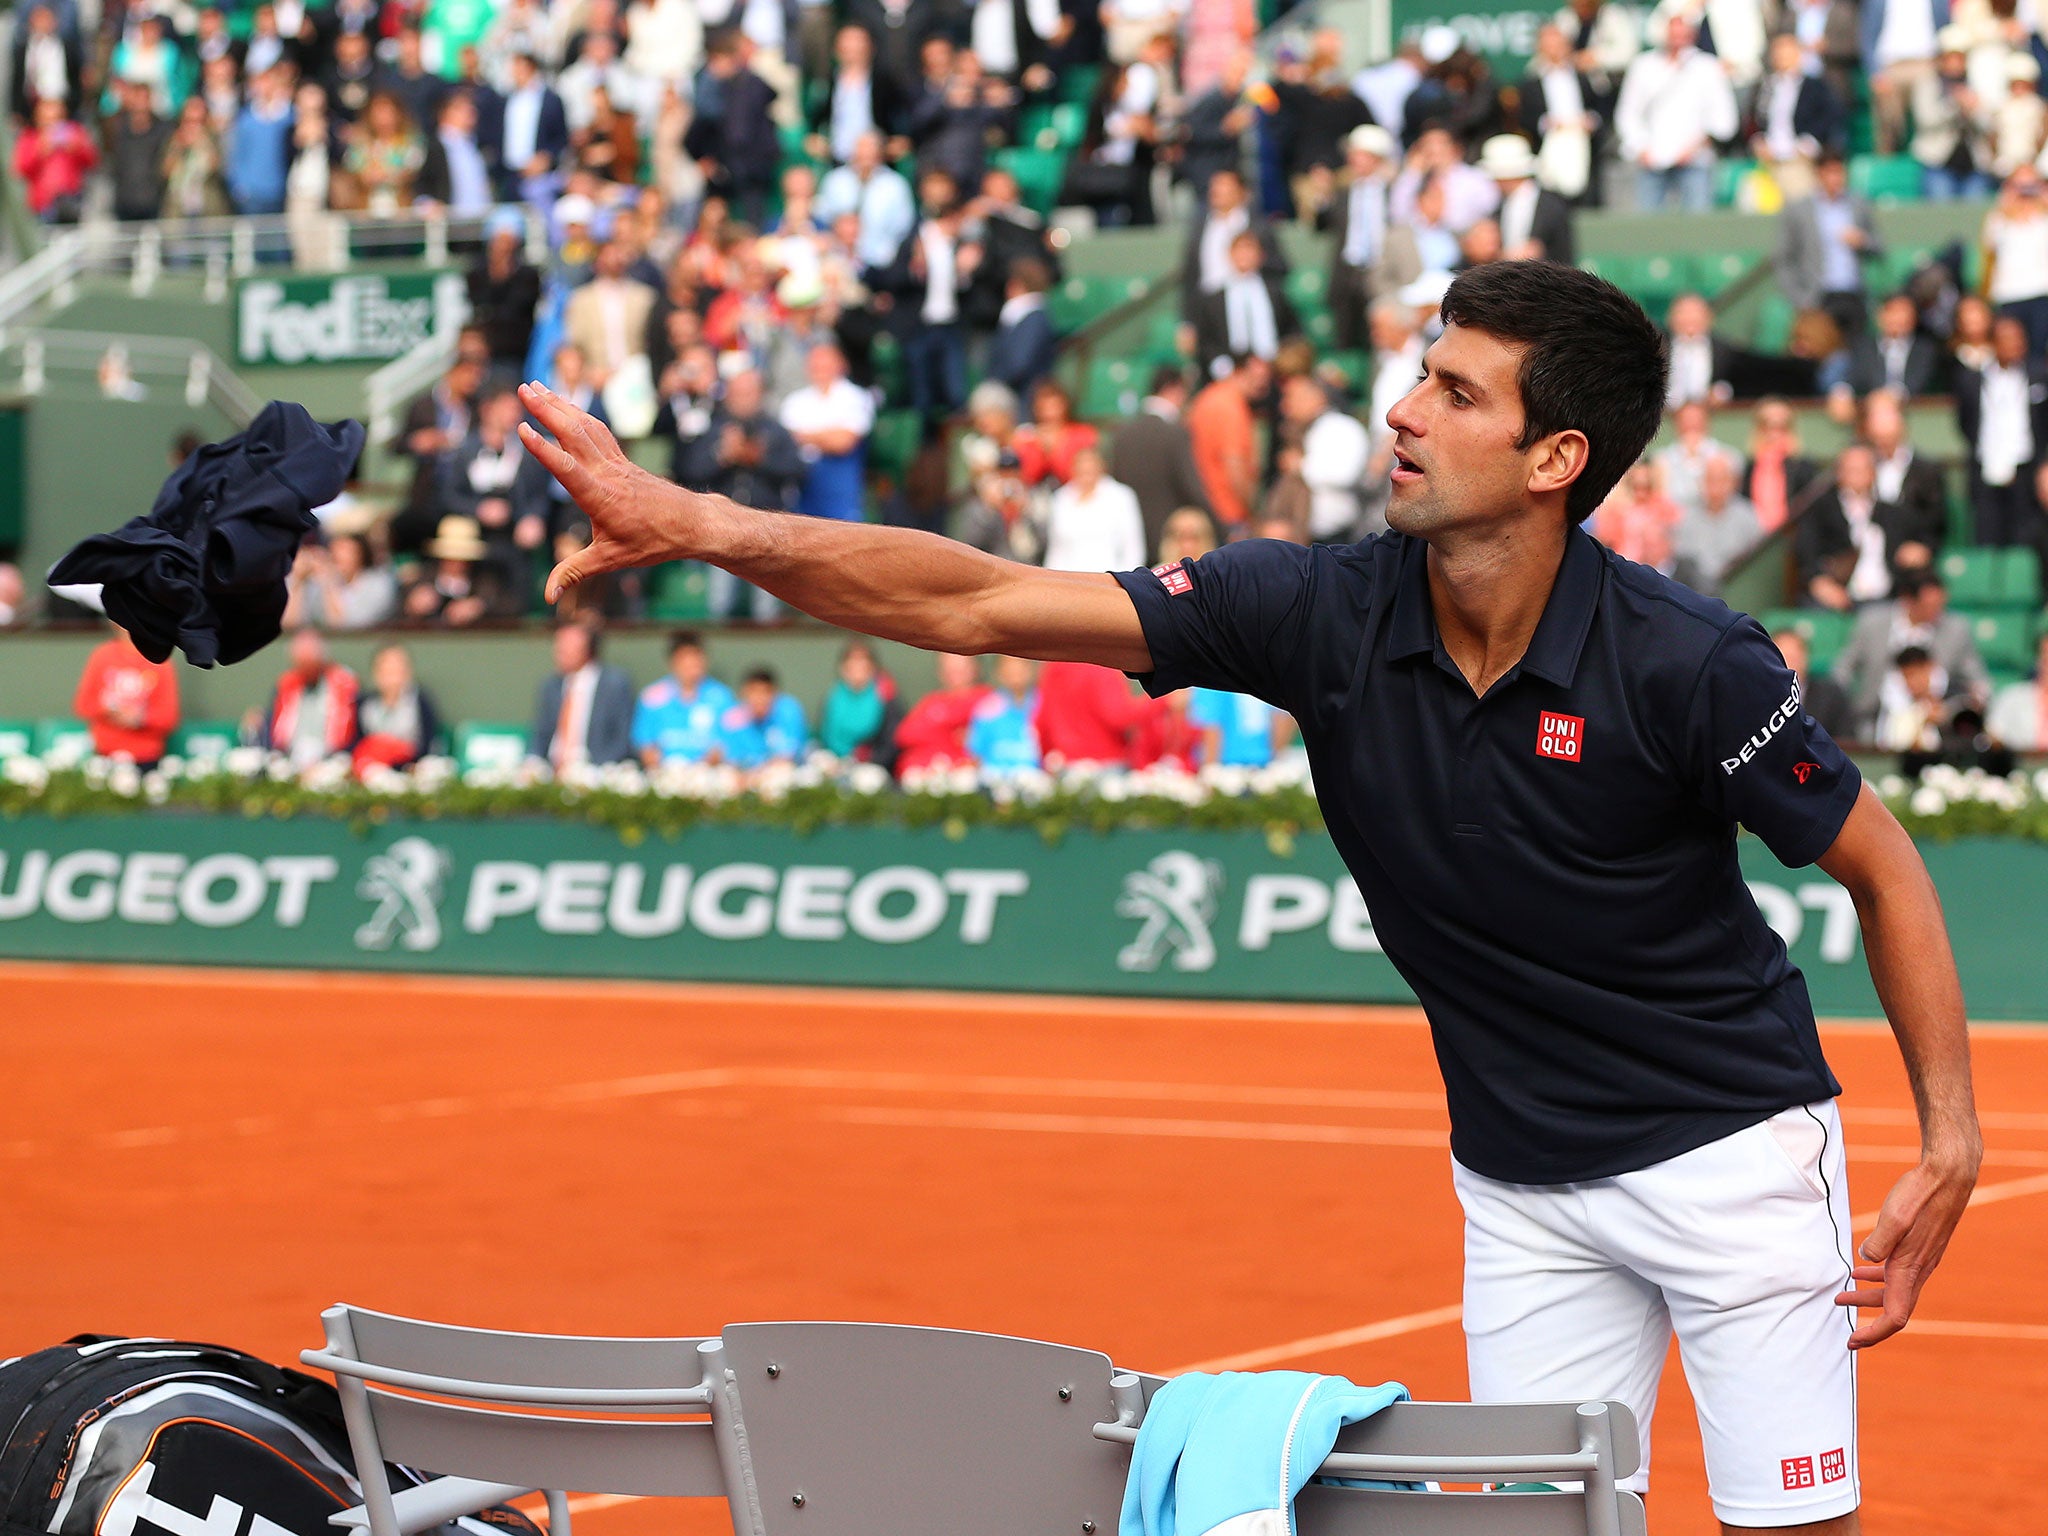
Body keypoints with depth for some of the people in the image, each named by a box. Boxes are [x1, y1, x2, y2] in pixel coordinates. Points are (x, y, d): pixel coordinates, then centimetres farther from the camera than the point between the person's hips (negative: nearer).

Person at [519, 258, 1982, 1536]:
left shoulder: (1686, 664, -22)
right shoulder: (1319, 612, -13)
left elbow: (1884, 866, -8)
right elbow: (984, 603, -14)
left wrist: (1952, 1145, -13)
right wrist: (705, 524, -23)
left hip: (1731, 1150, -4)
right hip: (1520, 1180, 4)